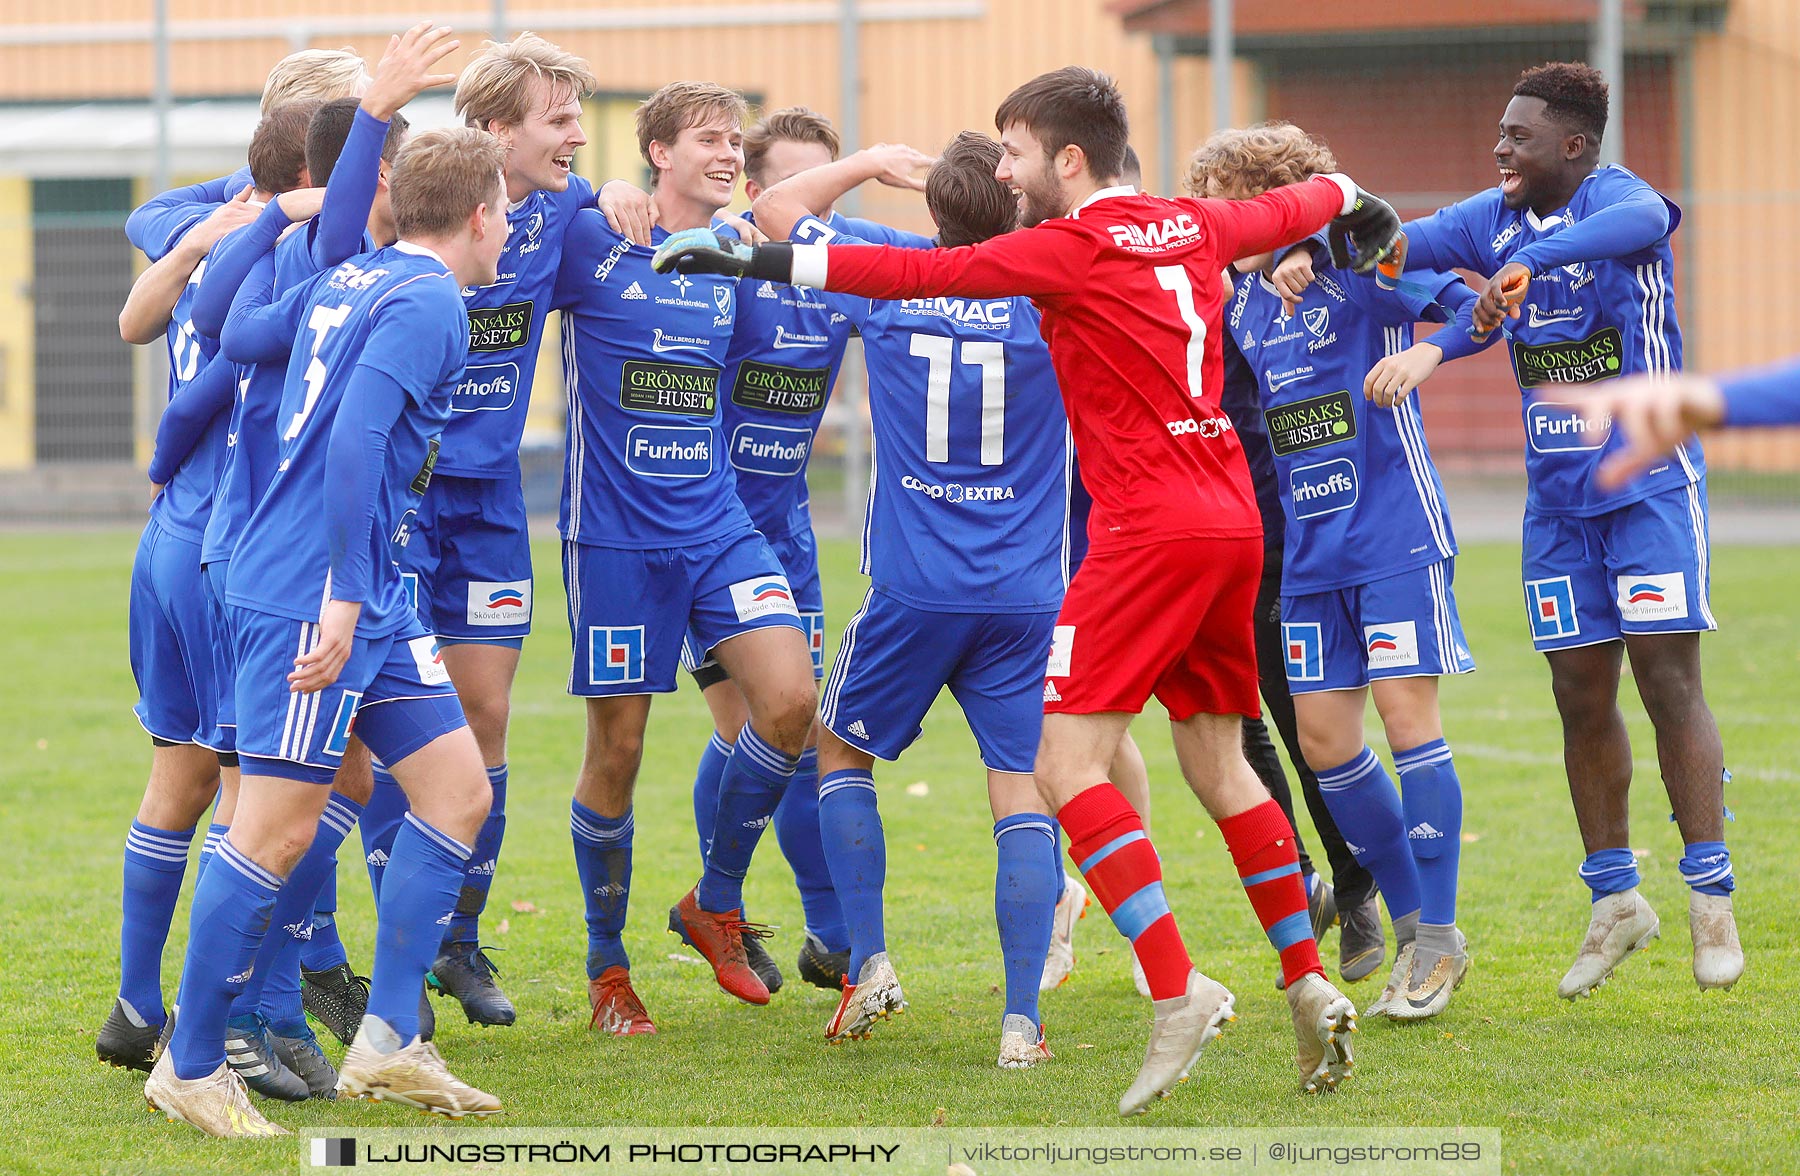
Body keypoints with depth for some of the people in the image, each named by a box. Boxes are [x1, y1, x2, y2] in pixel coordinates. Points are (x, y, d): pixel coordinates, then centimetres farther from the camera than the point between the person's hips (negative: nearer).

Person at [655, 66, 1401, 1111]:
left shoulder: (1073, 247, -9)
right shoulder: (1192, 228, 13)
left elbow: (924, 275, -12)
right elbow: (1294, 207, 33)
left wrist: (762, 261, -8)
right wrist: (1357, 202, 56)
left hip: (1151, 525, -9)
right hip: (1233, 518, 9)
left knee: (1068, 762, -9)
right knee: (1217, 760, 18)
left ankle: (1178, 989, -19)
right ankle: (1311, 985, 19)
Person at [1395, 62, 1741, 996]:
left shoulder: (1613, 195, -15)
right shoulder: (1494, 219, 6)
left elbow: (1643, 220, -39)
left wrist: (1527, 263, -54)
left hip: (1649, 484, -6)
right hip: (1556, 495, 6)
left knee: (1666, 678, -10)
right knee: (1581, 695, 6)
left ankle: (1711, 898, -4)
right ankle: (1614, 900, 17)